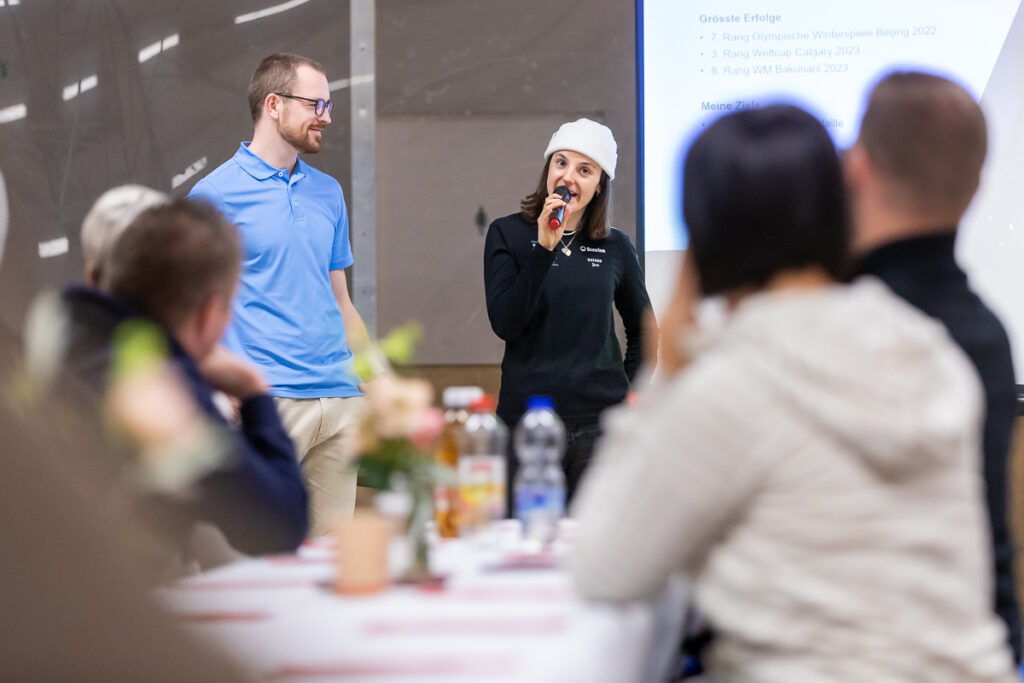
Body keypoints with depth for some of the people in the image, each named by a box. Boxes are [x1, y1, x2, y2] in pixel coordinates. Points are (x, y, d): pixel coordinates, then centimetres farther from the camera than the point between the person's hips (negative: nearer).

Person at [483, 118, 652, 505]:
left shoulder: (615, 248, 8)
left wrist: (631, 392, 11)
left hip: (600, 422, 2)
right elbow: (504, 323, -10)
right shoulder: (508, 235, 2)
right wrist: (544, 249, -16)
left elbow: (643, 329, 22)